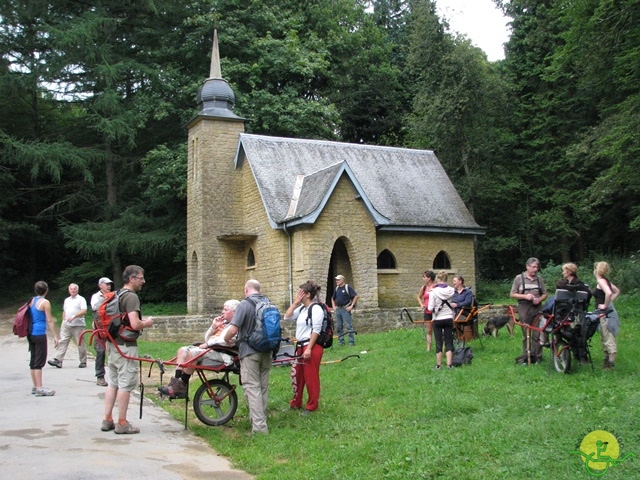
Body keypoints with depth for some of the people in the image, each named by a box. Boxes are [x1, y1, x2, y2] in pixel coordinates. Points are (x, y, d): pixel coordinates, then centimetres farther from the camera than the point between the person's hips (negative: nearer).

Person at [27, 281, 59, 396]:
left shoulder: (31, 301, 11)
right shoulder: (45, 302, -10)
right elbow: (49, 321, -11)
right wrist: (55, 336, -9)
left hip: (30, 334, 7)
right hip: (40, 334, -7)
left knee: (33, 360, 12)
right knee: (39, 361, -5)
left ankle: (35, 387, 19)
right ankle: (39, 388, -5)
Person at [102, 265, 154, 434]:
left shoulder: (118, 295, 15)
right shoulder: (131, 297, -16)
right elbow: (135, 324, -24)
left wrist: (141, 319, 17)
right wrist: (147, 323, -5)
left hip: (113, 343, 10)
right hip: (126, 345, -10)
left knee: (113, 383, 14)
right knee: (126, 384, -3)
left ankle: (107, 420, 19)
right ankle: (122, 423, 3)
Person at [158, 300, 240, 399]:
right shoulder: (223, 323, 25)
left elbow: (224, 340, -22)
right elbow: (207, 339, 24)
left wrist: (207, 344, -15)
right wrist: (214, 327, 7)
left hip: (222, 354, -11)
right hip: (210, 349, 11)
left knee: (191, 353, -29)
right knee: (182, 350, 0)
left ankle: (181, 386, -22)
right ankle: (176, 382, -11)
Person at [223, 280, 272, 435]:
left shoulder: (245, 304, -12)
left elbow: (233, 330, -17)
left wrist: (226, 339, 3)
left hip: (249, 352, -6)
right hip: (266, 351, 6)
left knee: (252, 388, -5)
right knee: (263, 387, 14)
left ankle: (259, 426, -10)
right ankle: (261, 419, 23)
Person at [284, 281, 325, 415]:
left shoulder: (316, 309, -14)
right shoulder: (301, 308, 13)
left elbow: (316, 330, -19)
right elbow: (287, 317, 9)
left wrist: (309, 349, -21)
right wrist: (295, 302, 2)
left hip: (312, 347, -9)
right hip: (300, 346, 9)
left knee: (311, 378, 1)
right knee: (296, 375, 17)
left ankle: (312, 406, 14)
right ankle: (296, 403, 31)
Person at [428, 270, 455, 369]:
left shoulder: (434, 292, -14)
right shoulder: (451, 291, -6)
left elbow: (430, 308, -13)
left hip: (437, 319, -2)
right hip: (449, 319, 2)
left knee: (438, 343, 6)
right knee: (449, 342, 8)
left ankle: (438, 365, 12)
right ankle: (449, 364, 7)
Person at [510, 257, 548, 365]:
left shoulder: (539, 279, 11)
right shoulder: (519, 278, 2)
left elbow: (544, 294, 15)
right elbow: (512, 294, 1)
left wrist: (539, 299, -5)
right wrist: (525, 296, -12)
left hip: (537, 308, 2)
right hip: (524, 309, -2)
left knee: (537, 334, 0)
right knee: (526, 334, 2)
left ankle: (537, 356, 6)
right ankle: (526, 356, 8)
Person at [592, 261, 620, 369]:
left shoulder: (601, 281, -15)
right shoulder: (605, 280, 13)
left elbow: (609, 293, -33)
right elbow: (617, 291, 25)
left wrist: (605, 305, -21)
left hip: (605, 312, -10)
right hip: (605, 312, 10)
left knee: (608, 336, -8)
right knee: (604, 337, 17)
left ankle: (611, 361, -6)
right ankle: (607, 358, 26)